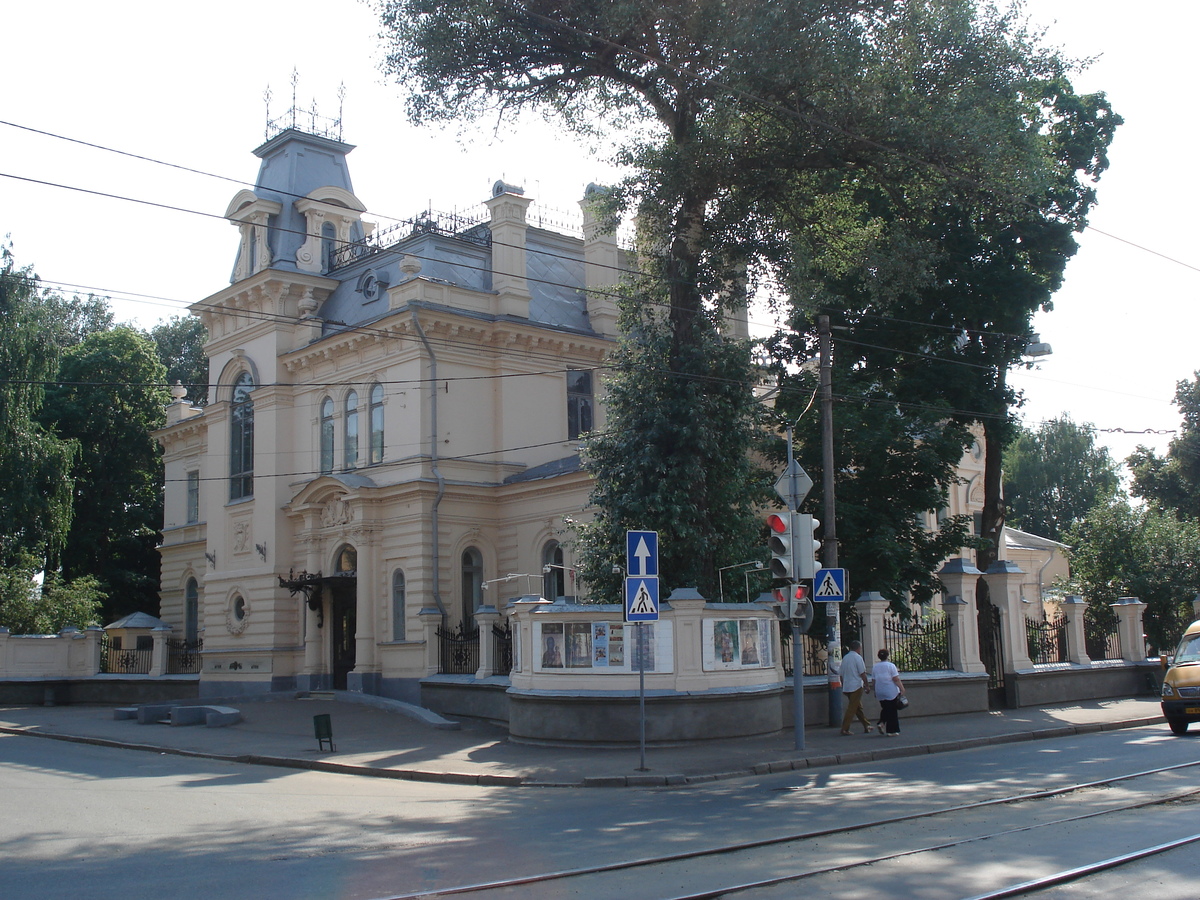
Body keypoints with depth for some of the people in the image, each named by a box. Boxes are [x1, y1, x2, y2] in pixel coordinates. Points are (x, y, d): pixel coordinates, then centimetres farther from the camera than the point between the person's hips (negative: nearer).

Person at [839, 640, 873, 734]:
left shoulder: (845, 658, 12)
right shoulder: (858, 657, -10)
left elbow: (841, 674, 16)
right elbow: (862, 674, -12)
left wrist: (843, 686, 24)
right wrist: (866, 685, -4)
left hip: (846, 687, 7)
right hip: (856, 687, -7)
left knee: (858, 707, 16)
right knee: (852, 708, -6)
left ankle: (866, 726, 23)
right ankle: (845, 729, -9)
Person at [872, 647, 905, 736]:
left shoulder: (874, 667, 6)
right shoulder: (891, 666, -9)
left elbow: (873, 680, 11)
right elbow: (896, 679, -14)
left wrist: (875, 691, 23)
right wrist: (902, 689, -9)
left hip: (879, 692, 5)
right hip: (891, 692, -5)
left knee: (885, 709, 20)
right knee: (892, 711, 3)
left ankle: (881, 723, -1)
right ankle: (891, 731, 3)